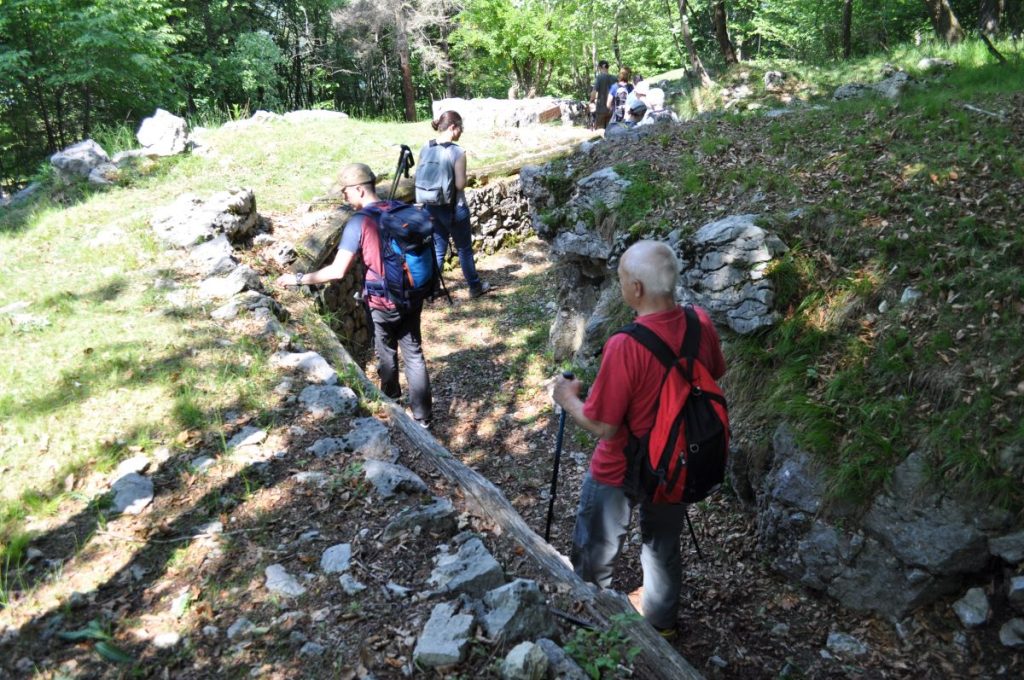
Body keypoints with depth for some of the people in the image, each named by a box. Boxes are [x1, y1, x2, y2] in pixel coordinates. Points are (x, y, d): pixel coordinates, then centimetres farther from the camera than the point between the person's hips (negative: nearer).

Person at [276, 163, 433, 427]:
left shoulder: (358, 222, -18)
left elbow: (337, 271, -22)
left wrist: (299, 278, -12)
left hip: (382, 303, -4)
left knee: (386, 355, 19)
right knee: (414, 354, 12)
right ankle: (422, 415, 15)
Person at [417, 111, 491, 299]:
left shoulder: (425, 149, 0)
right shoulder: (457, 151, -17)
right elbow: (460, 184, -19)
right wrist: (463, 179, 1)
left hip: (432, 206, 5)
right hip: (454, 207, -5)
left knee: (437, 249, 16)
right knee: (464, 249, 12)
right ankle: (475, 286, 26)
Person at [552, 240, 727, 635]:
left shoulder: (625, 347, -35)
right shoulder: (700, 323, -16)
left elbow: (602, 425, -27)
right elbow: (715, 375, 4)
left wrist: (568, 399, -9)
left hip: (621, 470, -5)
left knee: (596, 551, 22)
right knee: (664, 544, 28)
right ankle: (661, 620, 50)